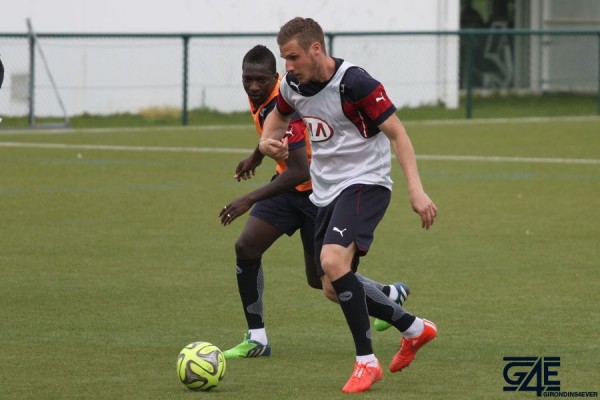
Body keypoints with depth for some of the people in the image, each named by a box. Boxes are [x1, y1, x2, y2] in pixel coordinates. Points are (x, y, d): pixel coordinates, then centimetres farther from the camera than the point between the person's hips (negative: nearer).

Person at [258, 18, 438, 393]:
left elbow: (397, 133, -19)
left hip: (365, 183, -8)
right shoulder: (293, 85, 1)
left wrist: (416, 190, -27)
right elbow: (279, 113, 24)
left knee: (333, 262, -29)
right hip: (328, 190, 8)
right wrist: (267, 141, 1)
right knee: (336, 287, 9)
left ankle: (367, 361, -18)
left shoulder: (355, 83, -21)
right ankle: (415, 329, 30)